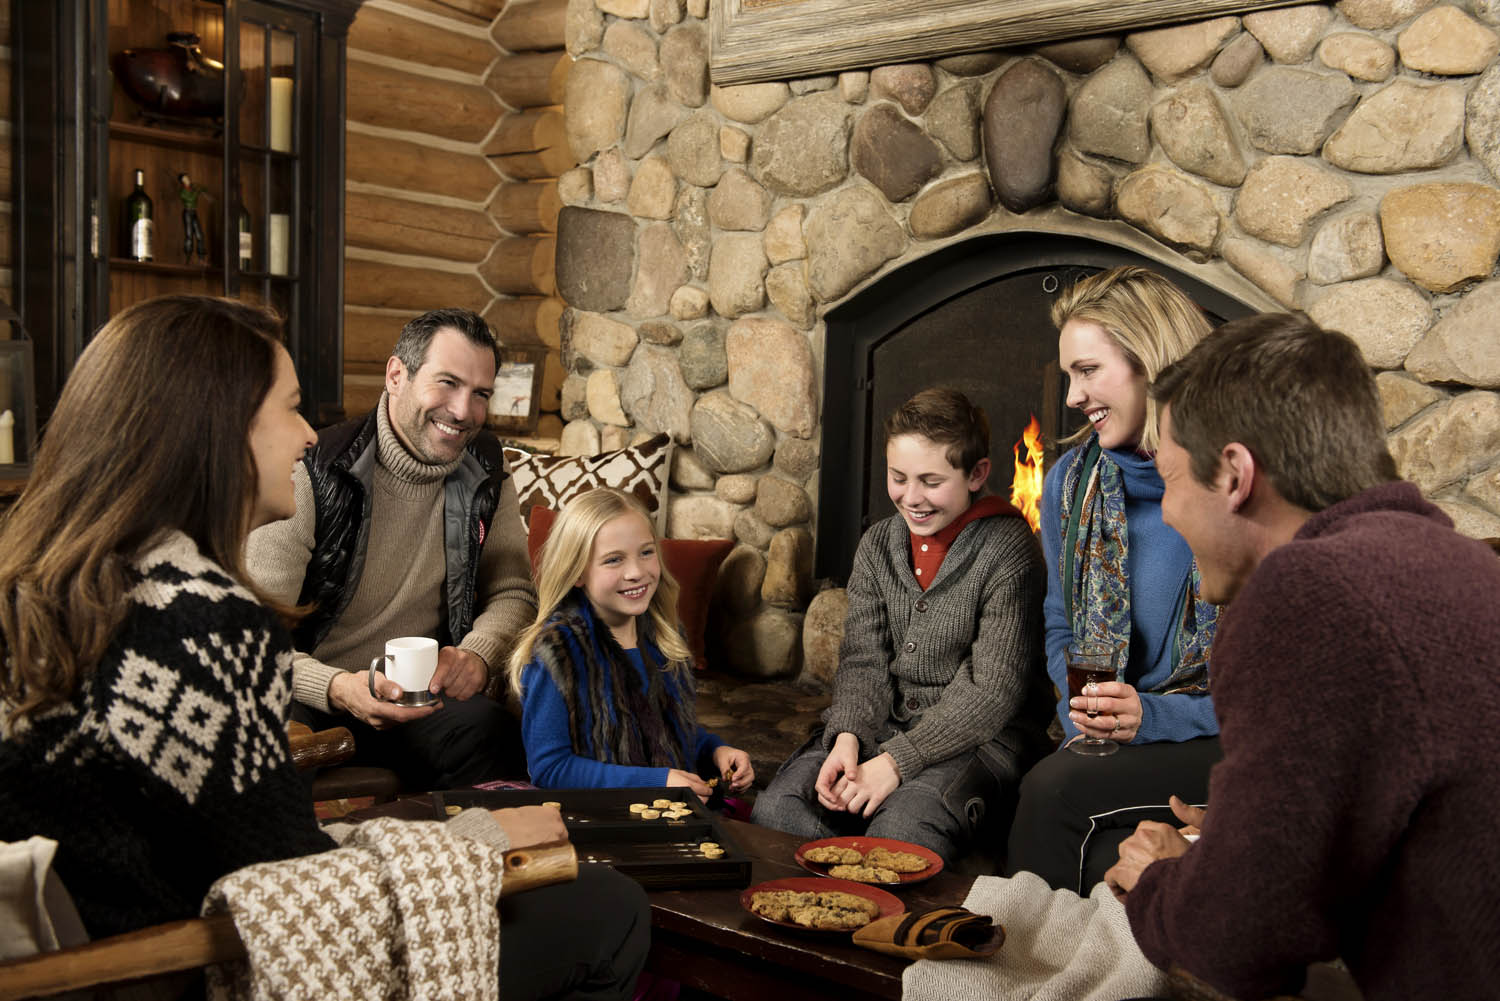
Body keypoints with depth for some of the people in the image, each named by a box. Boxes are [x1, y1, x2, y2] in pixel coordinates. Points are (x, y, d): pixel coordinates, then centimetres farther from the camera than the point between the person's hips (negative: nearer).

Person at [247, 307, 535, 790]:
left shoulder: (484, 468, 4)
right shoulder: (313, 476, -13)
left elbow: (512, 592, 10)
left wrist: (478, 654, -14)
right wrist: (338, 689, -34)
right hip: (312, 693, -3)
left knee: (488, 729, -30)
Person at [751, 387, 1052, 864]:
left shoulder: (1007, 548, -12)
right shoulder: (878, 544, 7)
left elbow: (993, 691, -16)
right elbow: (863, 660, 4)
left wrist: (896, 761, -21)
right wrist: (847, 739, -17)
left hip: (980, 736, -5)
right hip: (882, 724, 5)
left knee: (900, 830, -33)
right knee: (775, 810, -17)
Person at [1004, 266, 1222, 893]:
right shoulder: (1072, 482, 9)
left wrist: (1154, 716, -20)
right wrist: (1088, 716, -4)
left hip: (1223, 743, -3)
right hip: (1109, 745, 4)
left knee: (1055, 788, -28)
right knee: (1104, 858, -28)